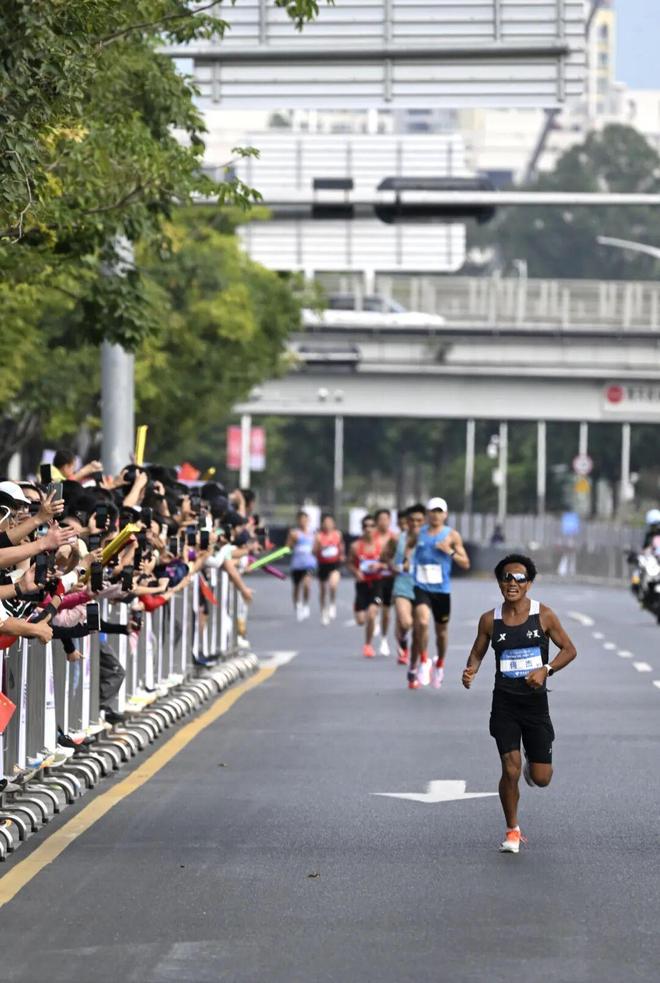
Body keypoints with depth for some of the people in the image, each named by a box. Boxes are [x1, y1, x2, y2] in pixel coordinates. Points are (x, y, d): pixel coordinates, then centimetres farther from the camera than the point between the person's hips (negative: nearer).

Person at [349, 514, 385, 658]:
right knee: (360, 620, 2)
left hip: (376, 583, -1)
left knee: (371, 615, -18)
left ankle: (368, 645, 1)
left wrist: (379, 566, -18)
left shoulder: (381, 545, -5)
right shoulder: (356, 546, -3)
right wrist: (356, 572, -12)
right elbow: (350, 563, 8)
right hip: (362, 583, 1)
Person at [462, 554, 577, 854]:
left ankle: (532, 763, 39)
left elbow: (569, 649, 1)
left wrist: (546, 669, -15)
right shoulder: (489, 620, 0)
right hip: (504, 703, 0)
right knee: (510, 771, -9)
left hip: (535, 702, 0)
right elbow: (477, 652, 12)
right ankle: (512, 831, 12)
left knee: (541, 779, 0)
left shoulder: (544, 615, -4)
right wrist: (471, 670, -10)